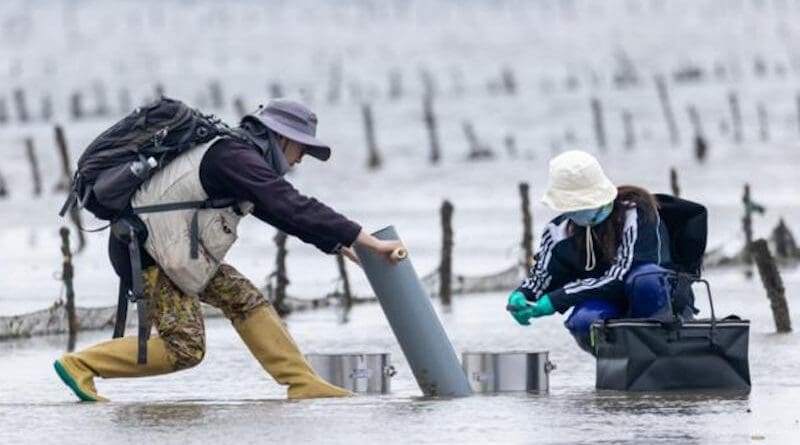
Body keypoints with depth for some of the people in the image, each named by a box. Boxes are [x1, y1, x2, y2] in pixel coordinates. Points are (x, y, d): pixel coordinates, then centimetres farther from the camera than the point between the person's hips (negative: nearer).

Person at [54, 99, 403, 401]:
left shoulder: (239, 156, 13)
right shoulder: (238, 159, -18)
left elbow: (284, 212, 24)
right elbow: (296, 209, -25)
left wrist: (336, 244, 20)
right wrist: (369, 242, -26)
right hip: (145, 248, -10)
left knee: (244, 299, 5)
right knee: (185, 348, -10)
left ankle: (303, 383, 5)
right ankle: (80, 366, -4)